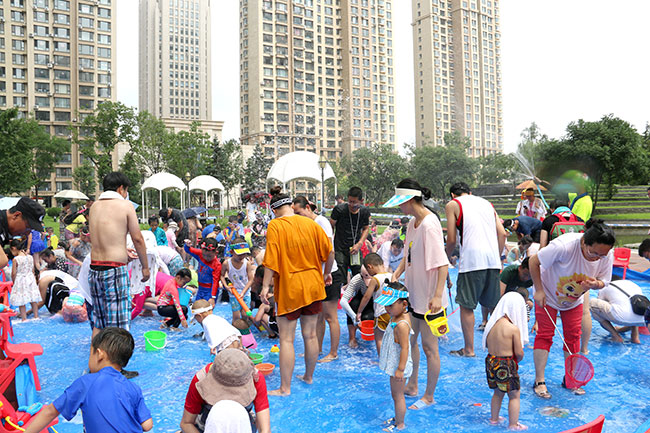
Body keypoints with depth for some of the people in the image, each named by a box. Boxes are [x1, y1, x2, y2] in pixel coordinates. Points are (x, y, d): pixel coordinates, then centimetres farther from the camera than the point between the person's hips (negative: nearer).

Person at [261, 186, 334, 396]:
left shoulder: (275, 226, -10)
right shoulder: (311, 223, 2)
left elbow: (271, 259, -16)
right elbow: (329, 252, 4)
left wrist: (266, 286, -11)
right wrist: (326, 274, 19)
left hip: (289, 288, -4)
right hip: (313, 286, 5)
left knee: (287, 339, 2)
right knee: (310, 335, 15)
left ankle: (285, 388, 8)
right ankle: (309, 377, 31)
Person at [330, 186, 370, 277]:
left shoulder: (365, 212, -3)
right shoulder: (339, 209, -12)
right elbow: (330, 227, -2)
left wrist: (359, 244, -2)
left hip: (355, 249, 3)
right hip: (340, 250, -3)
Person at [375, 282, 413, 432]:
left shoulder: (401, 325, -30)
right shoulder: (397, 316, -1)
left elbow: (405, 348, -29)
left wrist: (400, 369, -25)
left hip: (399, 365, -10)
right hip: (394, 364, 10)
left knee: (398, 395, 8)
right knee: (396, 394, 24)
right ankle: (397, 418, 40)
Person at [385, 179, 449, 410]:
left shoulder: (429, 224, -21)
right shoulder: (412, 222, 7)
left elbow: (443, 264, -26)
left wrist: (437, 296, -30)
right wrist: (396, 274, 5)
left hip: (429, 296, -9)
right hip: (414, 293, 9)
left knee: (429, 347, 5)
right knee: (410, 340, 20)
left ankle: (428, 397, 22)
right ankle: (412, 386, 38)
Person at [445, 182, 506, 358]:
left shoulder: (452, 205, 7)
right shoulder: (486, 203, 23)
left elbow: (452, 240, 0)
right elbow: (502, 233, 14)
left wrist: (447, 258, 17)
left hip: (472, 260, -6)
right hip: (493, 259, 6)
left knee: (466, 306, 3)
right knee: (494, 305, 15)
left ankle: (469, 349, 8)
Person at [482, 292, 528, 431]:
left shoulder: (491, 324, -1)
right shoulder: (514, 328, -18)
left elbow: (486, 345, 9)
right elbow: (519, 353, -14)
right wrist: (517, 360, 6)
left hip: (491, 361, 6)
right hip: (506, 366, -6)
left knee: (498, 392, 25)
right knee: (514, 396, 12)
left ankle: (494, 418, 37)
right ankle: (513, 425, 20)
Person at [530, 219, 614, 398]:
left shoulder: (607, 256, -23)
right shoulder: (564, 246, -39)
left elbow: (603, 281, -6)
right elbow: (533, 261, -27)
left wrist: (595, 284, -32)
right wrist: (539, 291, -24)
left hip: (575, 299, 4)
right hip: (548, 295, -4)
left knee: (573, 336, 4)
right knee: (545, 334, -5)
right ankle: (539, 381, 2)